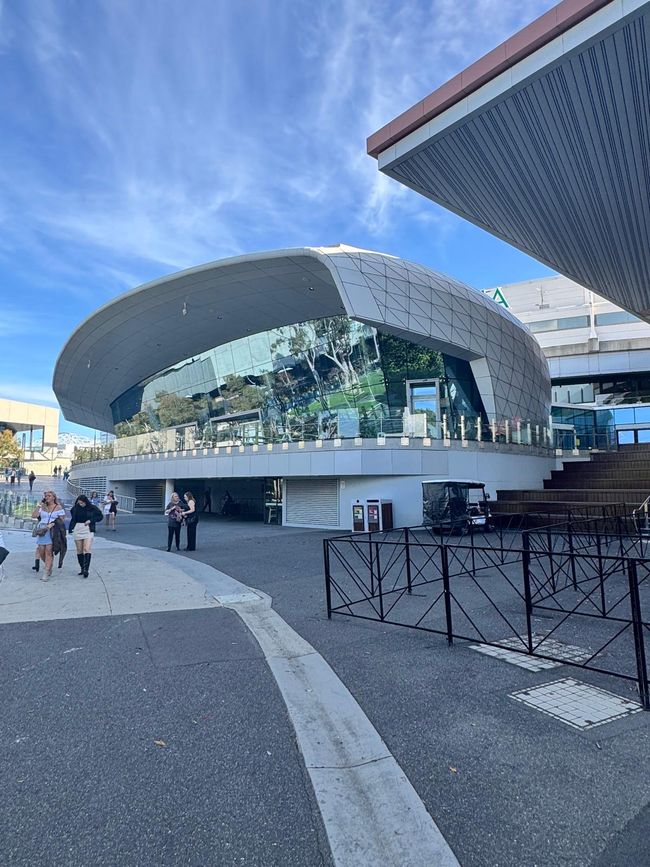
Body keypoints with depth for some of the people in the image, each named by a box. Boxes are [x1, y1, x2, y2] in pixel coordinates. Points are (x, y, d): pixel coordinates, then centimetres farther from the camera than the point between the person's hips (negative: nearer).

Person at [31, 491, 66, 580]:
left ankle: (46, 573, -8)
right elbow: (34, 515, 2)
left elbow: (62, 520, -1)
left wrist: (52, 524, -14)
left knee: (48, 551, -10)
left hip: (52, 532, -4)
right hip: (42, 532, 5)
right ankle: (49, 567, 28)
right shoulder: (42, 507, 15)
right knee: (41, 552, 3)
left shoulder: (59, 507, 3)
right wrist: (39, 505, 1)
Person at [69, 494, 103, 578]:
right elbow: (73, 518, 18)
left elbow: (100, 516, 3)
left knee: (87, 549, -13)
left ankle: (86, 569, -15)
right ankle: (81, 568, 20)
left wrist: (90, 520, -9)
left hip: (88, 530, -3)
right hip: (77, 530, 3)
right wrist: (71, 528, 7)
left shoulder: (92, 508, -4)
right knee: (79, 550, 8)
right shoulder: (75, 508, 3)